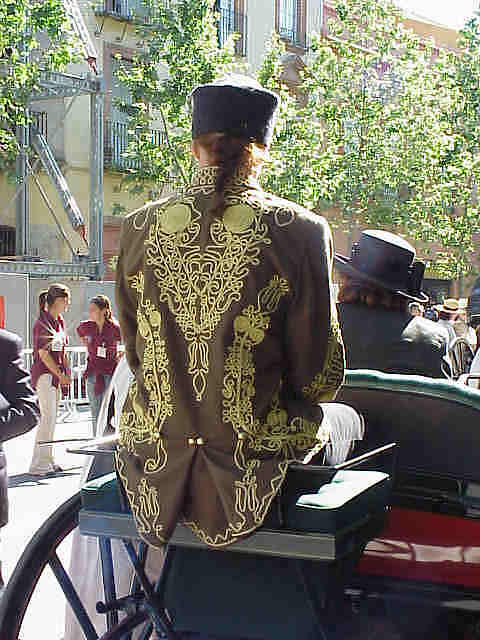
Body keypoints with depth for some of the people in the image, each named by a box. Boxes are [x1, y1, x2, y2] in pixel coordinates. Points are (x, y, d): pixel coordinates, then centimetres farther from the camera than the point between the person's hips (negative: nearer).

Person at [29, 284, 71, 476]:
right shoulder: (43, 323, -15)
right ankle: (38, 465, -6)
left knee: (51, 418, 12)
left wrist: (65, 374, 12)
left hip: (56, 374, 9)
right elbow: (43, 354, -16)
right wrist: (61, 375, -13)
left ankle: (47, 460, 19)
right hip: (44, 374, -9)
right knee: (47, 418, -10)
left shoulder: (59, 321, 13)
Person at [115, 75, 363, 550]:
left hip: (154, 471, 3)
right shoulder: (299, 231, -13)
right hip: (256, 472, -3)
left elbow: (135, 354, 7)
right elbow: (317, 376, -8)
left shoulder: (139, 227, -4)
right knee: (345, 418, 29)